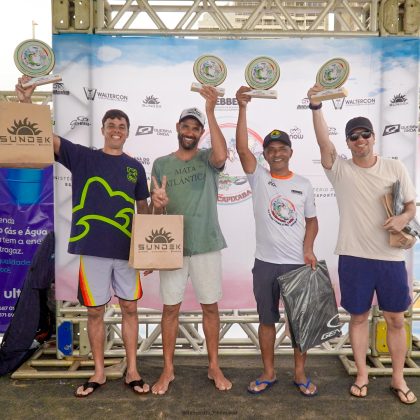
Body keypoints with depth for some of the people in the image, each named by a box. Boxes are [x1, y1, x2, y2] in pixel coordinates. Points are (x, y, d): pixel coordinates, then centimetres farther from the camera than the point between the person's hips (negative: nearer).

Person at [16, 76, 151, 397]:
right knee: (95, 311, 8)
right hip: (93, 248, -1)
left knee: (130, 308, 8)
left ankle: (132, 371, 23)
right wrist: (26, 102, -22)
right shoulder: (82, 157, 2)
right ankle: (99, 372, 25)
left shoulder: (135, 167, 8)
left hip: (127, 249, 2)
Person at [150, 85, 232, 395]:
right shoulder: (161, 164, 8)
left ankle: (214, 367, 24)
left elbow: (221, 156, -24)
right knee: (171, 308, 7)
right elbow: (155, 210, 8)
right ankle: (168, 370, 22)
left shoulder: (207, 159, 2)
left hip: (206, 244, -1)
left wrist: (211, 112, -23)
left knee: (210, 307, 8)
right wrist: (157, 203, -16)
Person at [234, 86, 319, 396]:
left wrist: (308, 249, -7)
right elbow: (242, 148, -14)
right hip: (265, 263, 0)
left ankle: (300, 374, 27)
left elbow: (311, 220, 10)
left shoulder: (304, 184, 4)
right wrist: (243, 107, -20)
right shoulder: (259, 178, -1)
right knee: (267, 320, 12)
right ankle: (269, 373, 28)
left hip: (298, 263, 1)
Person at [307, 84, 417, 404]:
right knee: (359, 317, 11)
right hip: (354, 256, -1)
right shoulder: (341, 170, -1)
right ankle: (362, 375, 27)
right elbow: (323, 141, -16)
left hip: (391, 257, 1)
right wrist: (316, 107, -28)